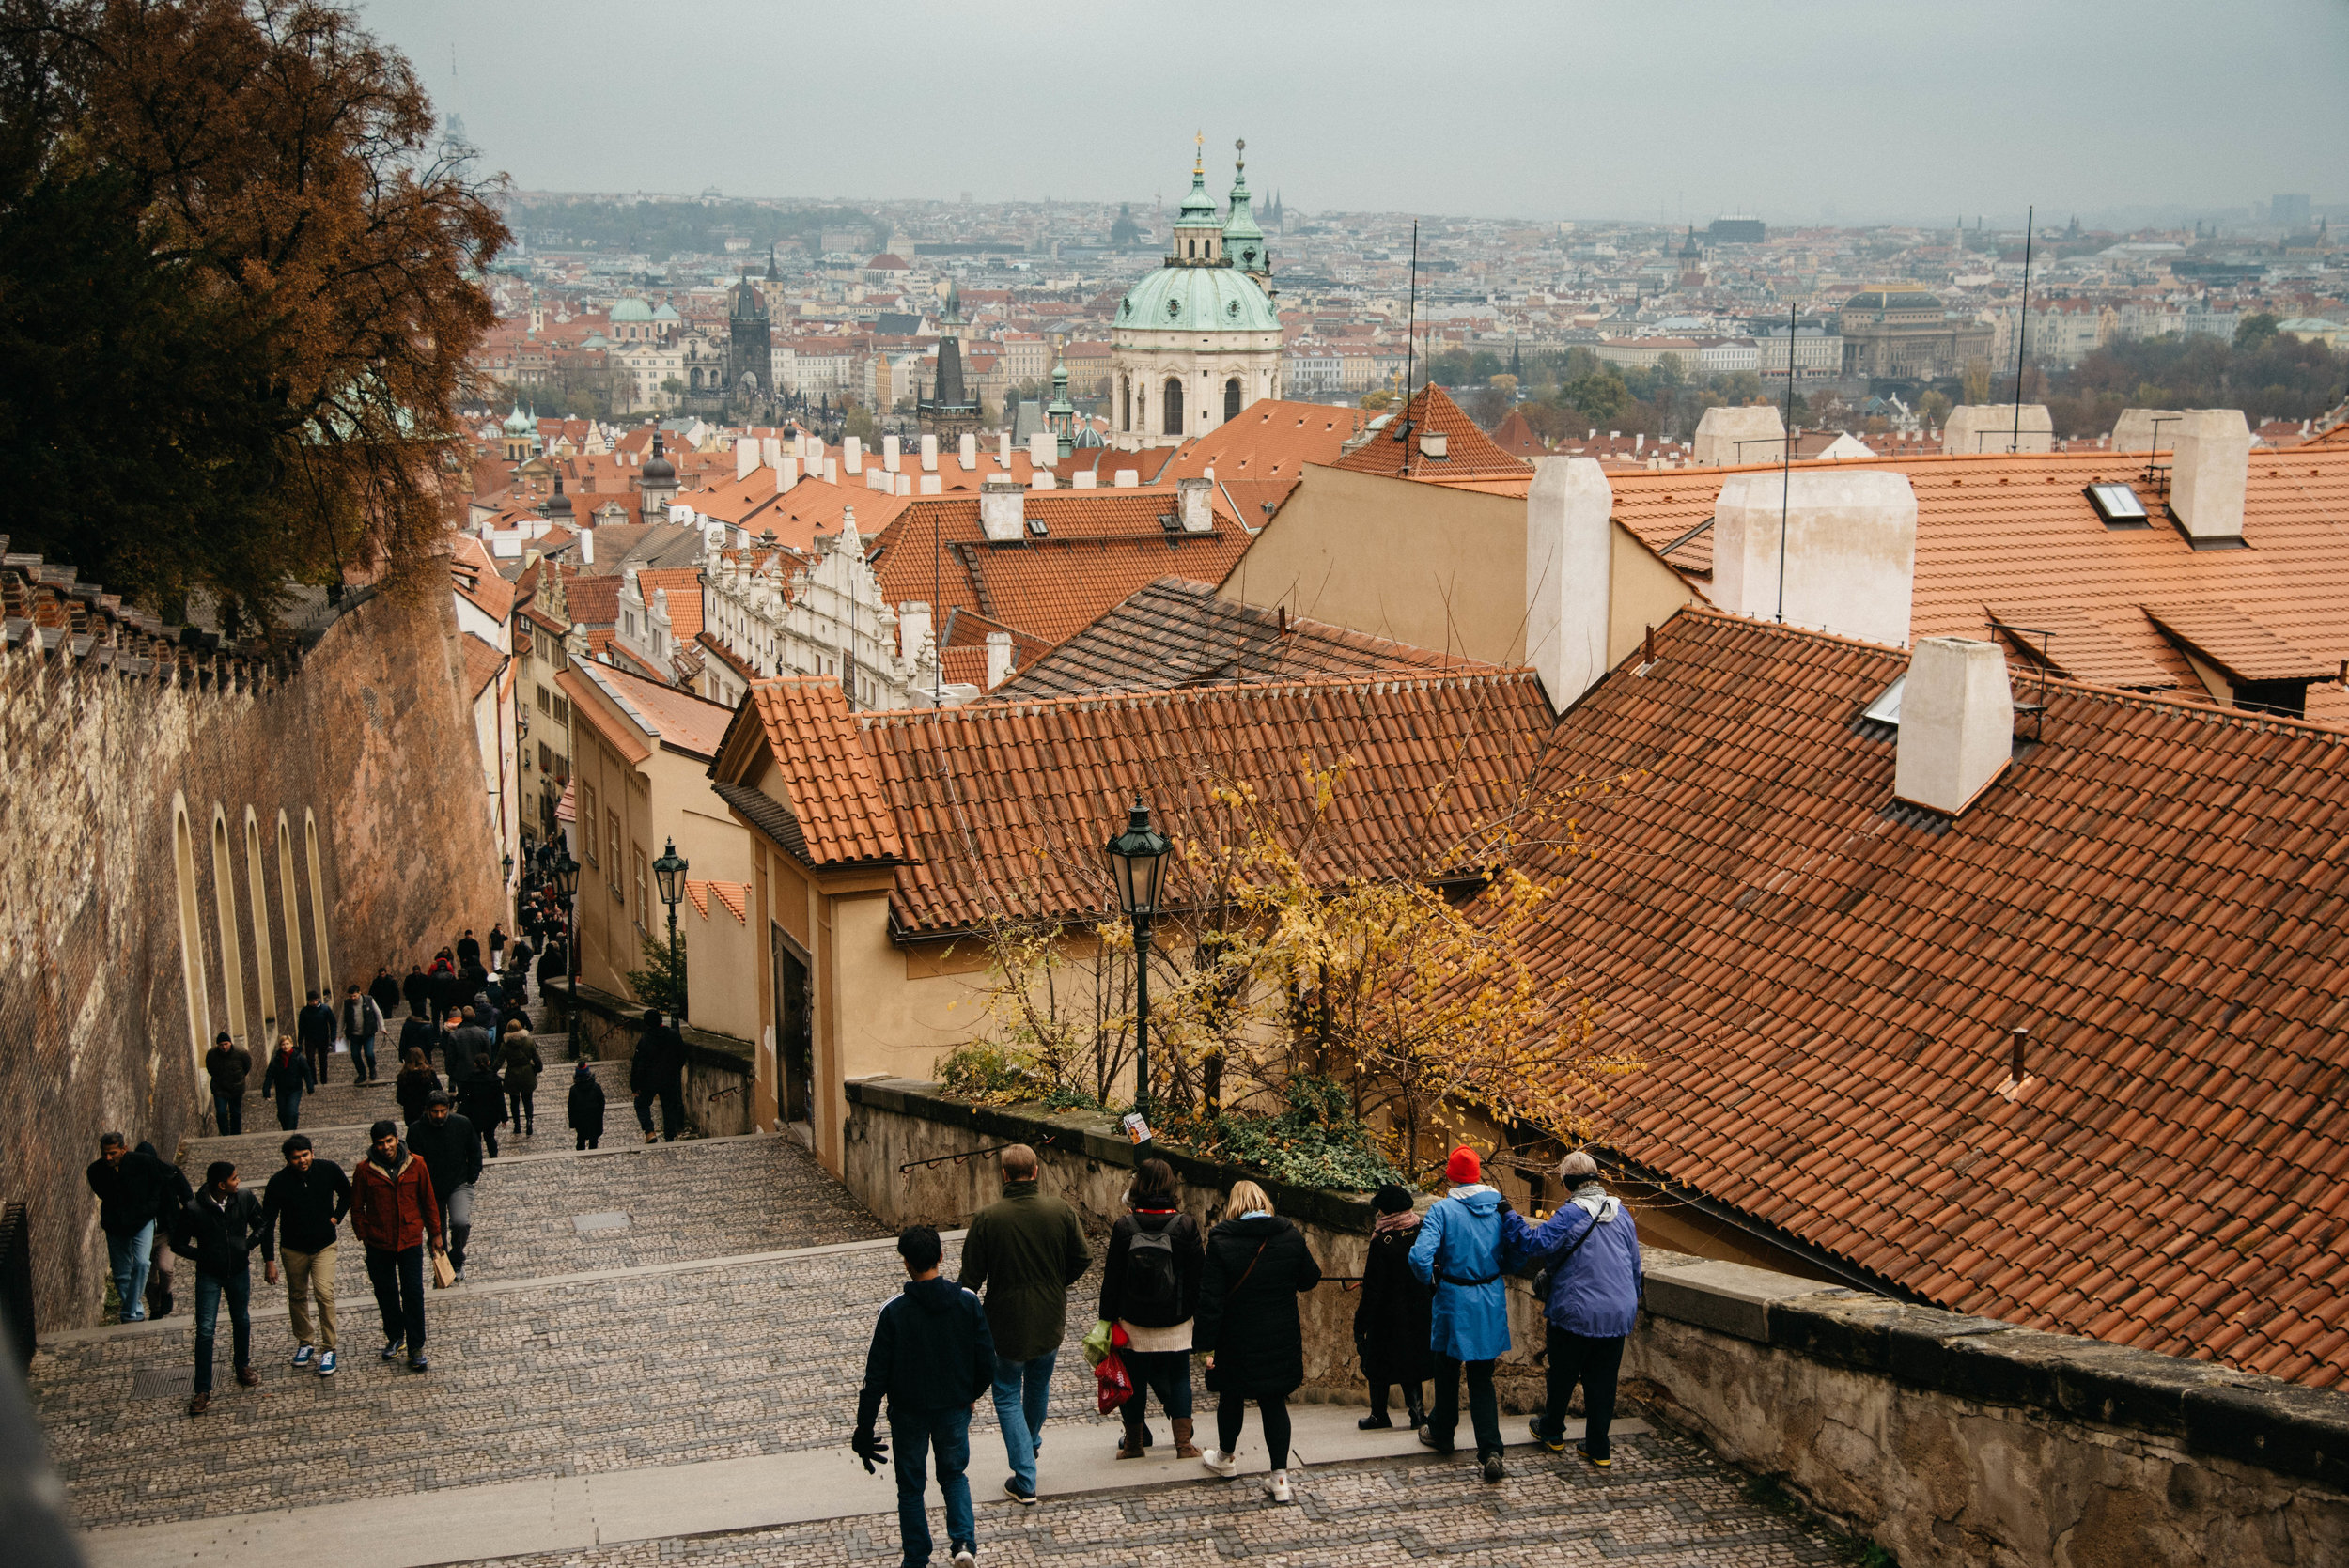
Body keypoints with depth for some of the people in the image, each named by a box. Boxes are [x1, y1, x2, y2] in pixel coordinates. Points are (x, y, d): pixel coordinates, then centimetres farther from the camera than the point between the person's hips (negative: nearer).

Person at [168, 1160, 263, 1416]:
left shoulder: (245, 1200, -11)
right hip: (209, 1276, -3)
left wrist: (248, 1244, -8)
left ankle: (243, 1366, 45)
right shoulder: (194, 1210, -20)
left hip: (239, 1272, 3)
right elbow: (178, 1244, -9)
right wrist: (205, 1256, -14)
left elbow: (262, 1224, 6)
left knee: (241, 1321, 20)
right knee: (205, 1330, -6)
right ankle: (203, 1392, -1)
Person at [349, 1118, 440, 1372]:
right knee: (386, 1293, 14)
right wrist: (363, 1235, 1)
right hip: (378, 1244, 1)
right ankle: (395, 1337, 34)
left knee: (413, 1293, -1)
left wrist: (435, 1233, 8)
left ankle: (416, 1347, 7)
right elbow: (357, 1207, 1)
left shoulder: (415, 1165, -7)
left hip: (411, 1239, -1)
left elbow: (428, 1201, 3)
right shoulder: (365, 1170, -10)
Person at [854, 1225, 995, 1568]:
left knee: (910, 1486, 16)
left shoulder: (894, 1312, -17)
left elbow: (876, 1375, -13)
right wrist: (973, 1394, 14)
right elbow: (986, 1359, -5)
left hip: (909, 1413, -2)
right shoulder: (967, 1302, -11)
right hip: (954, 1409, 2)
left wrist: (865, 1427, -5)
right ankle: (964, 1540, 1)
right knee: (954, 1475, 21)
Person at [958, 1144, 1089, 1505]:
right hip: (1050, 1321, 3)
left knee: (1007, 1397, 10)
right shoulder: (1061, 1211, -11)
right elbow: (1082, 1258, -4)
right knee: (1038, 1386, 27)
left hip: (1007, 1323, -3)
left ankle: (1025, 1482, 3)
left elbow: (971, 1275, -12)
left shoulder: (988, 1218, -18)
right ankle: (1031, 1446, 52)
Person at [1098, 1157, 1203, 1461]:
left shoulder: (1124, 1226, -9)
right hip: (1176, 1321, 0)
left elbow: (1112, 1277, -3)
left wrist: (1107, 1318, 6)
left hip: (1134, 1321, 0)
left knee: (1136, 1379, 12)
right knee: (1178, 1377, 11)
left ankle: (1134, 1442, 23)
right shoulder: (1185, 1225, -8)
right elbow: (1197, 1273, -3)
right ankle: (1184, 1443, 7)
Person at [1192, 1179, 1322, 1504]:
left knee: (1232, 1397, 20)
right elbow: (1310, 1280, 8)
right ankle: (1280, 1478, 5)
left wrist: (1206, 1343, -10)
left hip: (1237, 1340, -2)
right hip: (1282, 1340, 2)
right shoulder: (1291, 1237, -6)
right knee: (1274, 1403, 10)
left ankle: (1225, 1457, 42)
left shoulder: (1222, 1242, -15)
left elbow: (1210, 1299, -16)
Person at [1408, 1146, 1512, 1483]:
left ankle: (1442, 1433, 37)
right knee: (1481, 1378, 9)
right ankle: (1491, 1450, -6)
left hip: (1455, 1300, -3)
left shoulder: (1443, 1210, -15)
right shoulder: (1499, 1208, -3)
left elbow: (1420, 1256, -23)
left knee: (1447, 1370, 19)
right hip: (1491, 1301, 3)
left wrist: (1430, 1278, -3)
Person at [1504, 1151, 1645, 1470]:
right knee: (1603, 1380, 11)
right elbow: (1634, 1264, 14)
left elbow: (1535, 1243, -23)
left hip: (1576, 1313, -5)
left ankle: (1552, 1431, 33)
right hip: (1618, 1315, 5)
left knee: (1562, 1375, 15)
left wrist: (1508, 1217, -15)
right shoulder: (1622, 1213, 4)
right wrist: (1632, 1304, 26)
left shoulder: (1570, 1214, -16)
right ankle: (1598, 1448, 14)